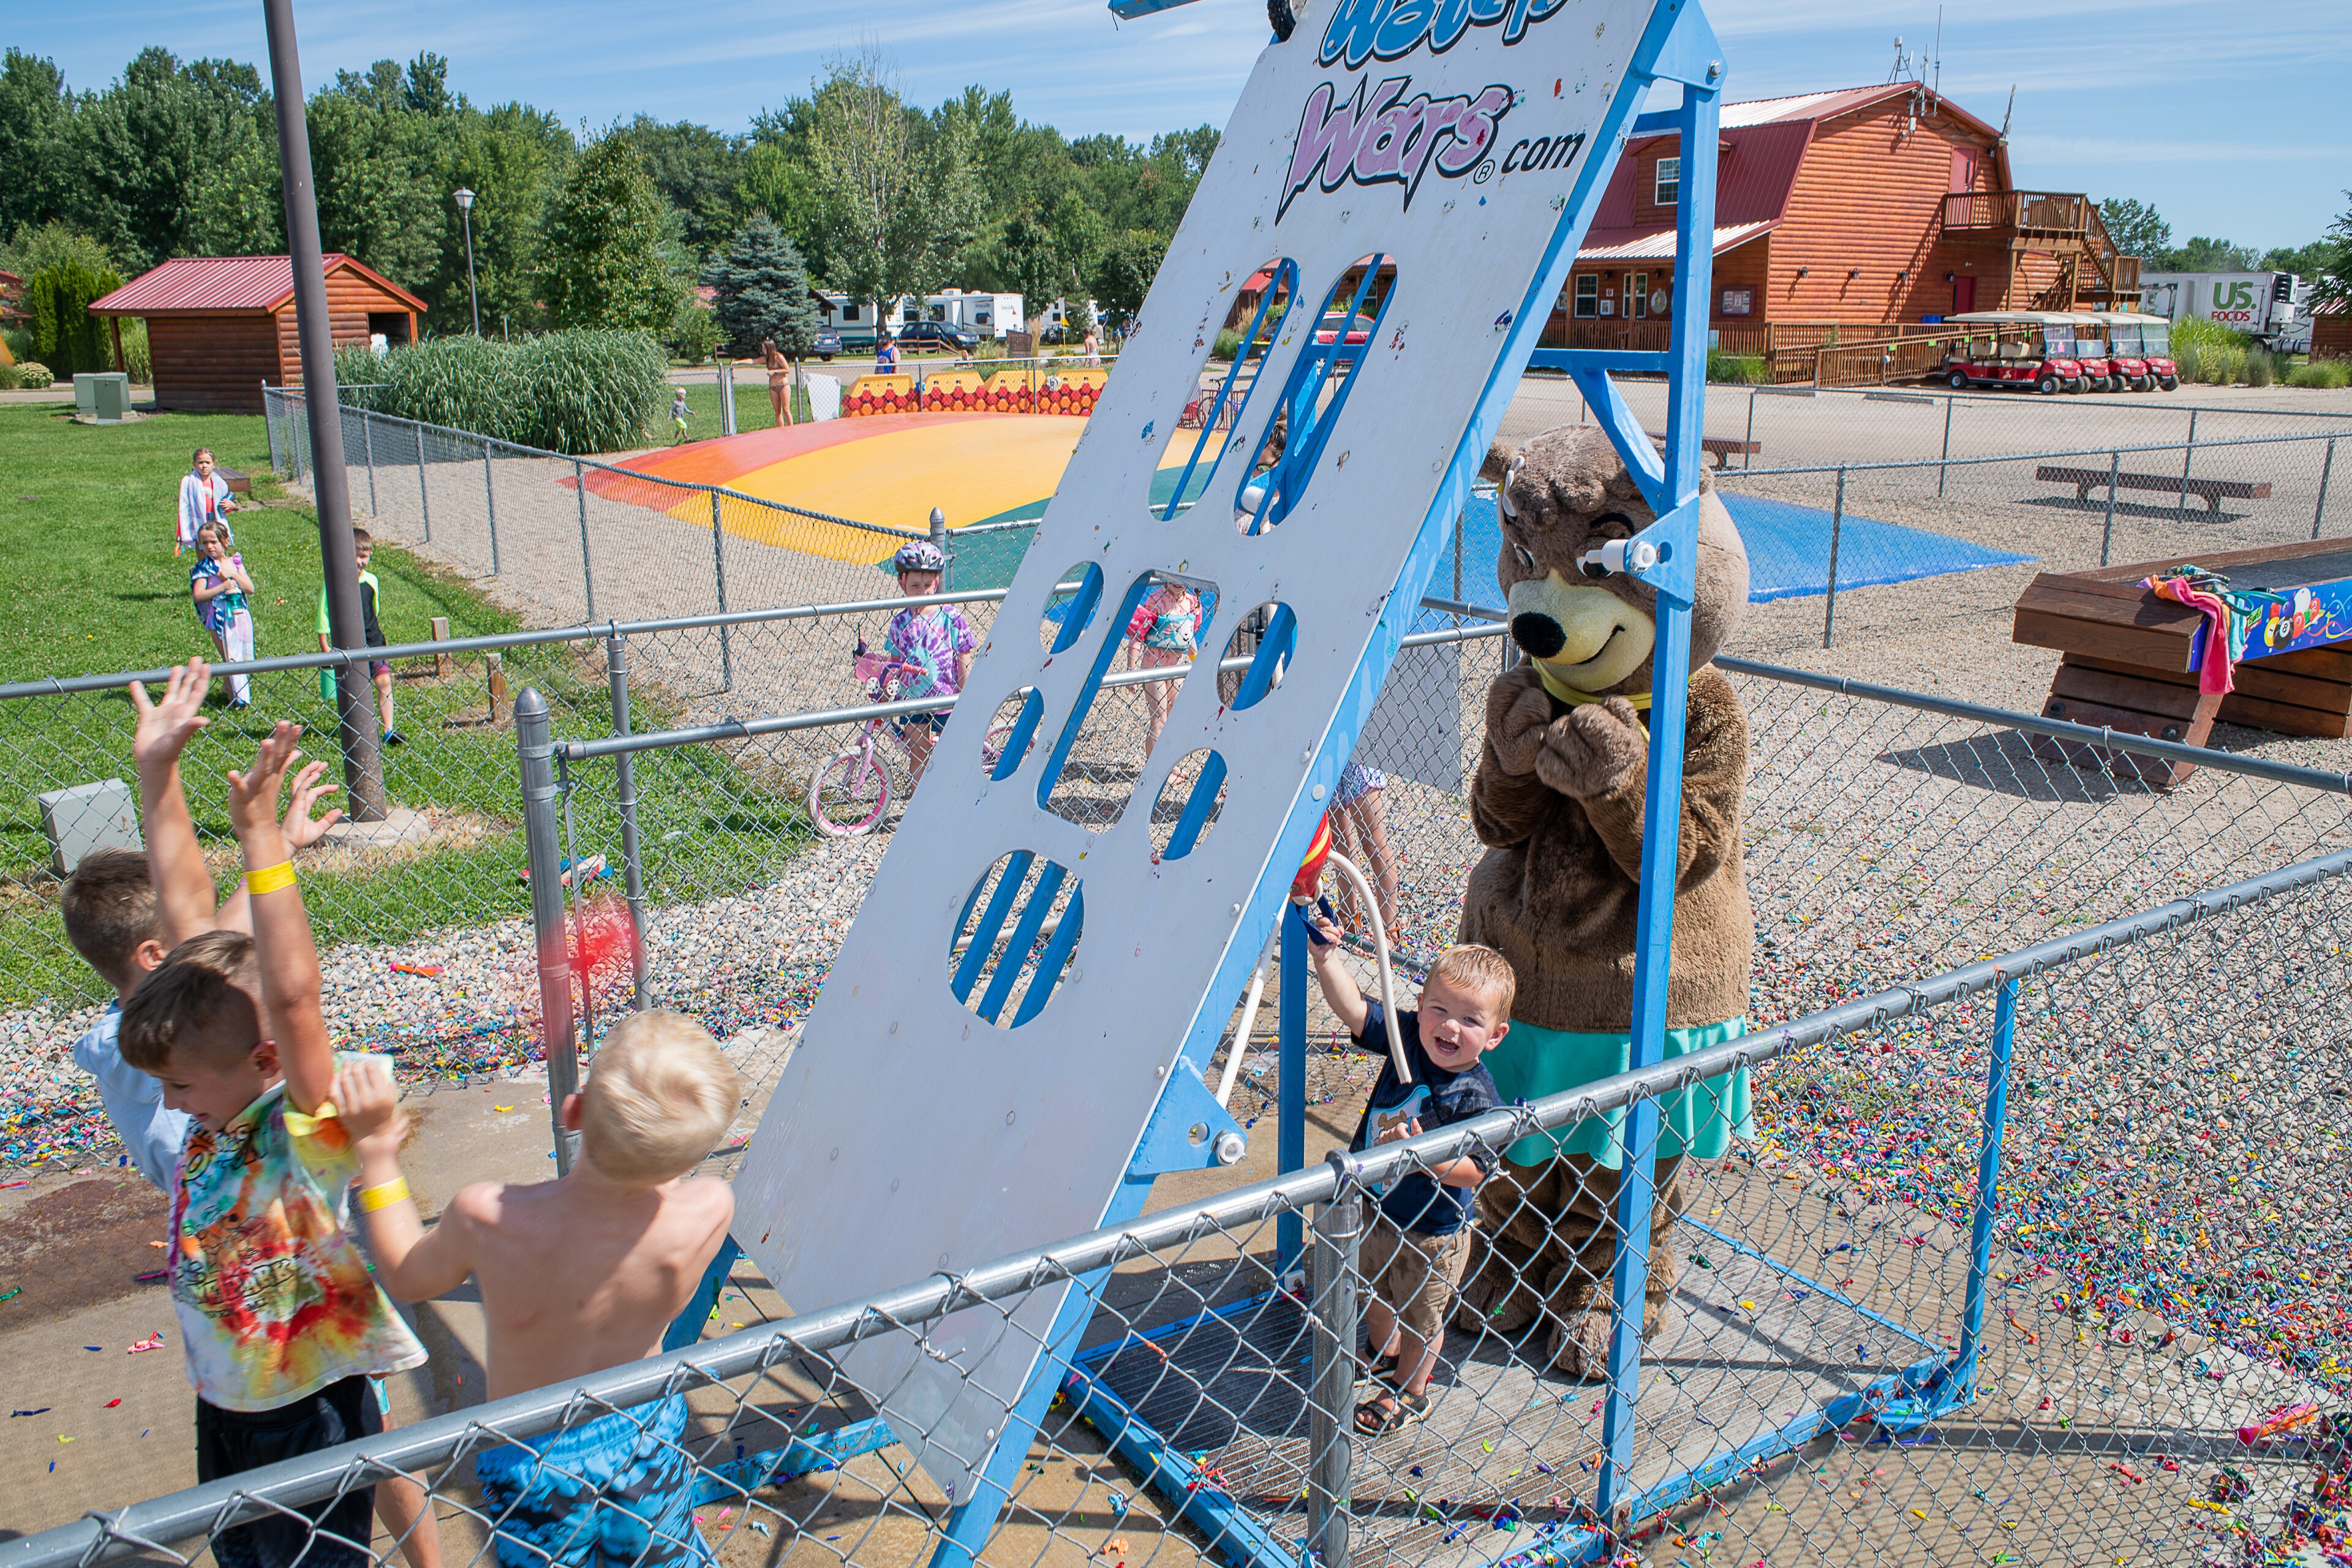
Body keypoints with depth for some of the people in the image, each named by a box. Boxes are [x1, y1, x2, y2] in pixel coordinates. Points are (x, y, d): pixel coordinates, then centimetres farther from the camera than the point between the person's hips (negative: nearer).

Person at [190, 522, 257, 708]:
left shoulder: (235, 563, 8)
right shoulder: (203, 568, -3)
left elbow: (250, 589, 2)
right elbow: (198, 595, -13)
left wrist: (233, 575, -12)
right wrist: (223, 587, -20)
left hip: (241, 615, 4)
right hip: (220, 619, -4)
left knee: (246, 656, 7)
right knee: (230, 658, -3)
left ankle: (245, 695, 22)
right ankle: (236, 699, 5)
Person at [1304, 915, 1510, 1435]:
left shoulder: (1476, 1099, -29)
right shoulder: (1406, 1036, -16)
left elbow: (1475, 1170, -25)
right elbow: (1354, 1010, -20)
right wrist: (1327, 959, -33)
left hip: (1431, 1232, -6)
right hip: (1376, 1208, 6)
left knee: (1421, 1318, 20)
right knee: (1377, 1298, 30)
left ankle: (1410, 1391, 45)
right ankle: (1386, 1361, 58)